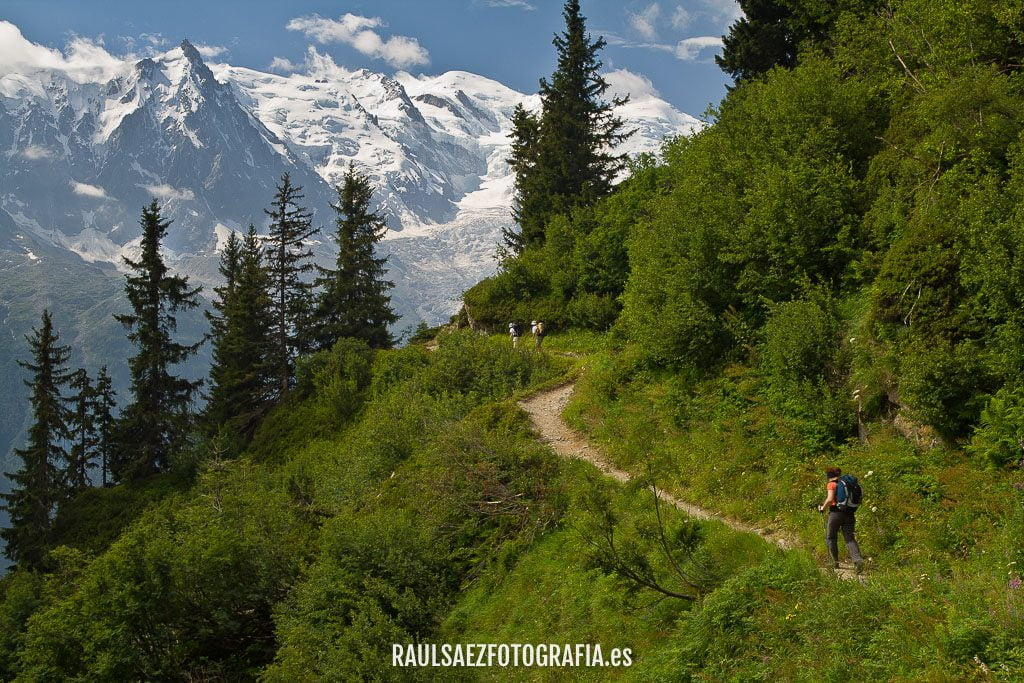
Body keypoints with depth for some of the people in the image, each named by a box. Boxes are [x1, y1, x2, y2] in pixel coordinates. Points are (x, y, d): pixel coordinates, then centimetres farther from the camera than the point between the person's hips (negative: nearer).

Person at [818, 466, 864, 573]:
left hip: (836, 512, -5)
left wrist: (823, 508, -2)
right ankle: (858, 559, -24)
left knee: (831, 538, 11)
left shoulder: (832, 484, -3)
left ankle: (835, 562, 11)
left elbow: (830, 499, -18)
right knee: (849, 538, -2)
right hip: (849, 514, 5)